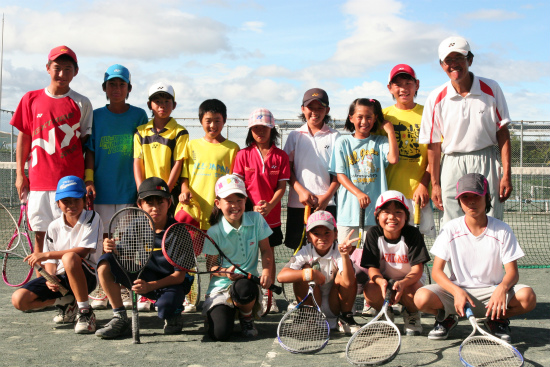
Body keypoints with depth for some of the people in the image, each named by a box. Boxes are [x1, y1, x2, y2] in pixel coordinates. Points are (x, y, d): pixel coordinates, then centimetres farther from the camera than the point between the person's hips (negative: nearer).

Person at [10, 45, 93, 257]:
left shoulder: (82, 103, 3)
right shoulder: (31, 99, 6)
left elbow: (86, 142, 5)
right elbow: (24, 138, 11)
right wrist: (20, 174, 8)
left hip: (71, 181, -2)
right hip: (39, 180, 2)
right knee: (40, 233, 8)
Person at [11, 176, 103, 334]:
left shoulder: (92, 218, -7)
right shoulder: (54, 227, 6)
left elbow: (83, 251, -19)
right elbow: (51, 261, 7)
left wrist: (46, 255, -20)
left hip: (85, 276, -5)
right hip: (59, 278, 5)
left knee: (69, 257, -39)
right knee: (19, 300, -13)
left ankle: (85, 312, -25)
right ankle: (66, 303, 10)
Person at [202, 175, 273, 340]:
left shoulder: (256, 219, -3)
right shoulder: (214, 232, -8)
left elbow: (266, 250, 4)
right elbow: (211, 264, -3)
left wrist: (266, 272, -13)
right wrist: (225, 272, -24)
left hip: (249, 280, 1)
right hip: (221, 285, -1)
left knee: (243, 288, -40)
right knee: (220, 334, -22)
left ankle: (246, 318, -1)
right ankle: (214, 314, 19)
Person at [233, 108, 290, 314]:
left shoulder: (281, 156, 1)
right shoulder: (243, 155, 0)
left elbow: (282, 186, -1)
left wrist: (269, 206, -17)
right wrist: (251, 206, -15)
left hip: (271, 215, 1)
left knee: (269, 254, 10)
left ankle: (268, 296, 22)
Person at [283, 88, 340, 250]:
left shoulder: (334, 136, 6)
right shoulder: (295, 136, 9)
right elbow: (287, 168, 6)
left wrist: (327, 196, -9)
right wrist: (301, 191, -9)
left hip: (326, 202, -1)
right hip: (297, 202, 1)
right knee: (298, 247, 5)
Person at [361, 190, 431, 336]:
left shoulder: (413, 234, -16)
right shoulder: (373, 234, -11)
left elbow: (418, 269, -21)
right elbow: (372, 268, -14)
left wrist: (402, 283, -43)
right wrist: (381, 281, -38)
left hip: (409, 281, -1)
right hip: (383, 281, 1)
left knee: (410, 290, -36)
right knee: (370, 290, -32)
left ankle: (412, 314, 3)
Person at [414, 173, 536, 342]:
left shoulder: (502, 230, -2)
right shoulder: (450, 229, -3)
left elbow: (512, 271, -5)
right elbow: (436, 271, -6)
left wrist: (502, 289, -29)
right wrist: (457, 292, -25)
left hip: (492, 291, 1)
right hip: (456, 290, 0)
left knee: (528, 297, -29)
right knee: (421, 298, -30)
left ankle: (497, 320, 4)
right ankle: (447, 317, 6)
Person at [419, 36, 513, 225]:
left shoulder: (491, 89, 0)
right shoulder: (436, 98, 0)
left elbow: (502, 133, 2)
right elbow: (433, 144, 3)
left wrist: (506, 174, -3)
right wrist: (435, 184, 2)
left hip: (486, 163, 0)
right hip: (452, 165, 0)